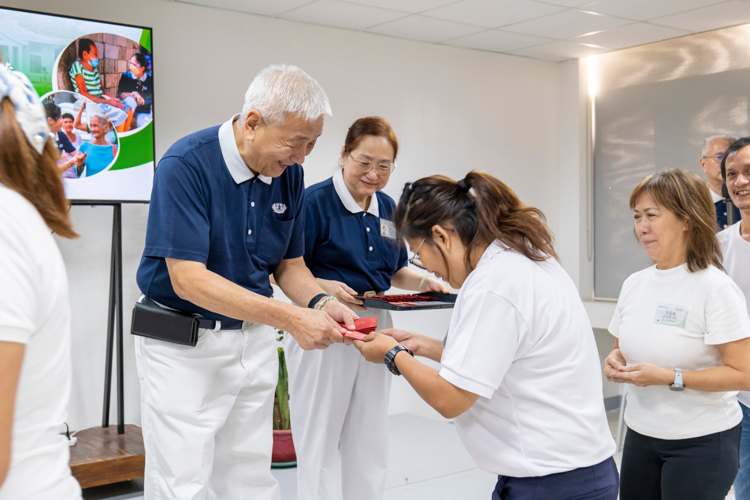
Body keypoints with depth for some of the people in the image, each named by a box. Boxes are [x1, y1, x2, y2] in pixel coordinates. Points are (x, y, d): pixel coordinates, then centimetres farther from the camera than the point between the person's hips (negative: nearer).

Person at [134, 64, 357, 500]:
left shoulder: (289, 173, -1)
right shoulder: (186, 164, -20)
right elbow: (188, 279, -25)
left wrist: (320, 303, -14)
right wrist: (290, 318, -29)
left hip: (255, 341, 6)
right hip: (185, 345, -5)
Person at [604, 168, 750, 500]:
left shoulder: (714, 288, -15)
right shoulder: (634, 284, 4)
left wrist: (669, 377, -23)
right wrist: (616, 361, -5)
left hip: (701, 443, -5)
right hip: (640, 435, 6)